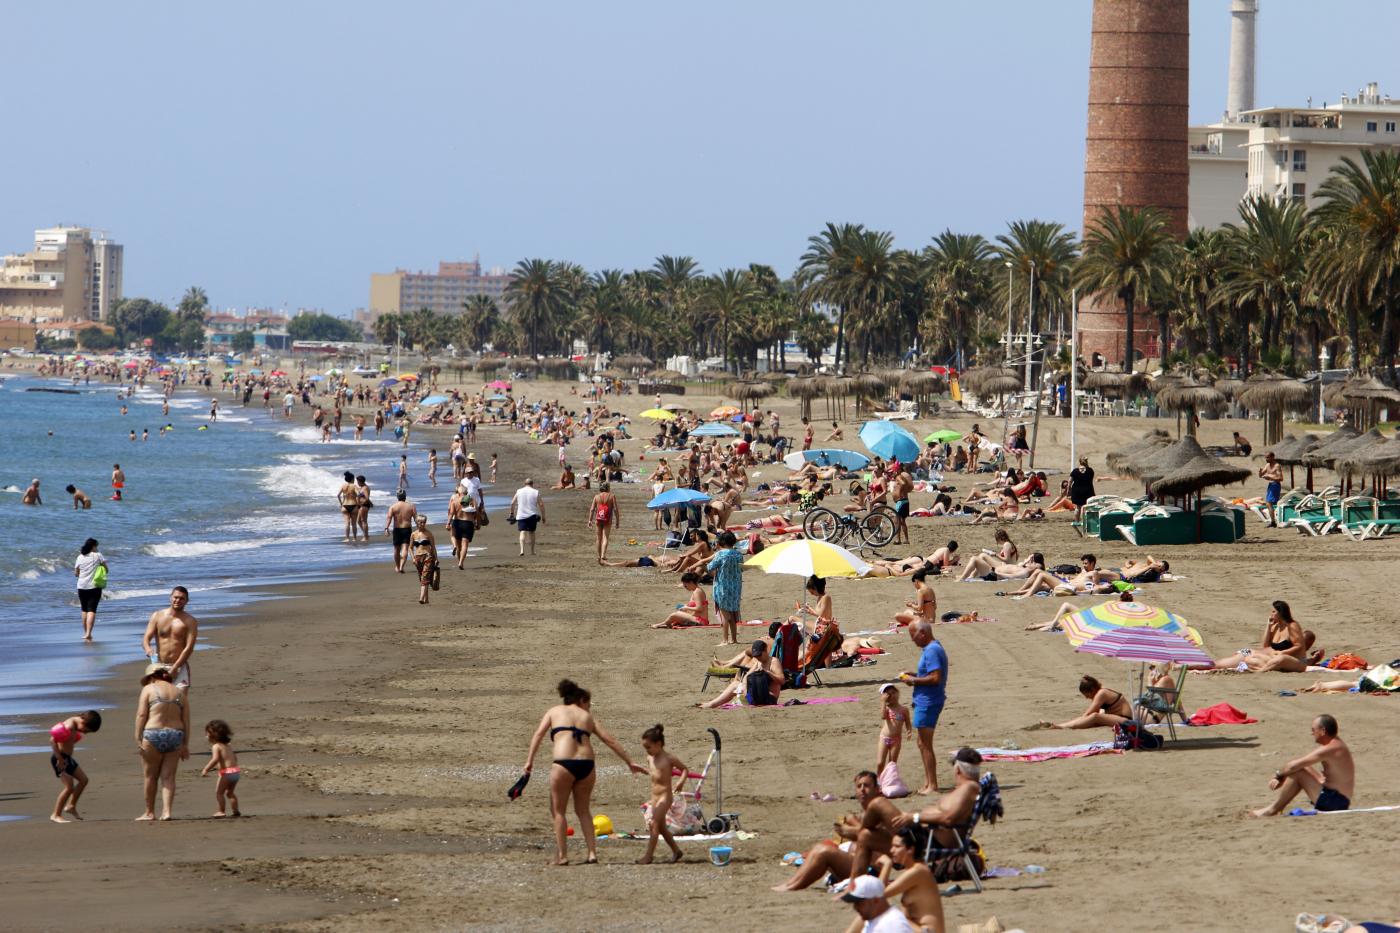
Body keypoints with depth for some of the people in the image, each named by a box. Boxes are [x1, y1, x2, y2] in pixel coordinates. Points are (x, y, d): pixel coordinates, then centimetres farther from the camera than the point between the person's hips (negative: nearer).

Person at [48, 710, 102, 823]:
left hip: (67, 757, 9)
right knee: (69, 786, -11)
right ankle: (56, 815, -4)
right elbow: (52, 740, -25)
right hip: (59, 758, -9)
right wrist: (59, 758, -22)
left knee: (83, 779, 10)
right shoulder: (70, 726, -22)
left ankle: (71, 806, 19)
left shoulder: (76, 726, 7)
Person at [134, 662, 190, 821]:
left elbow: (141, 715, -7)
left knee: (150, 776, 9)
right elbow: (186, 721, 9)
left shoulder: (149, 689, 2)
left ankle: (149, 812, 16)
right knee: (168, 776, 6)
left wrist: (138, 739, -7)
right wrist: (185, 745, 12)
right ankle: (166, 811, -6)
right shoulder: (179, 693, 14)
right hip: (176, 736, 4)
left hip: (153, 736, -4)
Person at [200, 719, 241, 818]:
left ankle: (221, 811, 0)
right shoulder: (227, 747, 19)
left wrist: (206, 770, -22)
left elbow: (215, 759, -22)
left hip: (226, 772, -8)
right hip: (236, 771, 8)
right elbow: (235, 758, 26)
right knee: (230, 792, 20)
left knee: (219, 792, 2)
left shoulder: (216, 746, -7)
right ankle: (235, 811, 17)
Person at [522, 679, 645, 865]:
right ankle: (592, 854, 12)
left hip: (564, 764, -3)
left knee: (558, 811, 10)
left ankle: (562, 856, 5)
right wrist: (629, 762, 24)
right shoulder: (587, 717, 22)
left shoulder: (554, 711, 17)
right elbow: (610, 741, 20)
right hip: (586, 765, 3)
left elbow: (539, 734, 3)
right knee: (583, 810, 18)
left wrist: (529, 760, -2)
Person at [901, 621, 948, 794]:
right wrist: (914, 675, 11)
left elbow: (935, 678, -26)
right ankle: (928, 783, 25)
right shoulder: (934, 647, 13)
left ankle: (932, 785, -3)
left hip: (928, 701, -11)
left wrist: (914, 680, -15)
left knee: (925, 744, -6)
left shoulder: (931, 651, -19)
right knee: (923, 744, 18)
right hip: (925, 701, 11)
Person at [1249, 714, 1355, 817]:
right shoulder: (1336, 742, 10)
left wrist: (1278, 774, -4)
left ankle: (1272, 809, -1)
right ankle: (1278, 808, 14)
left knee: (1296, 772, -15)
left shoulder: (1328, 749, -22)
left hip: (1334, 802, -10)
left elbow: (1293, 766, -22)